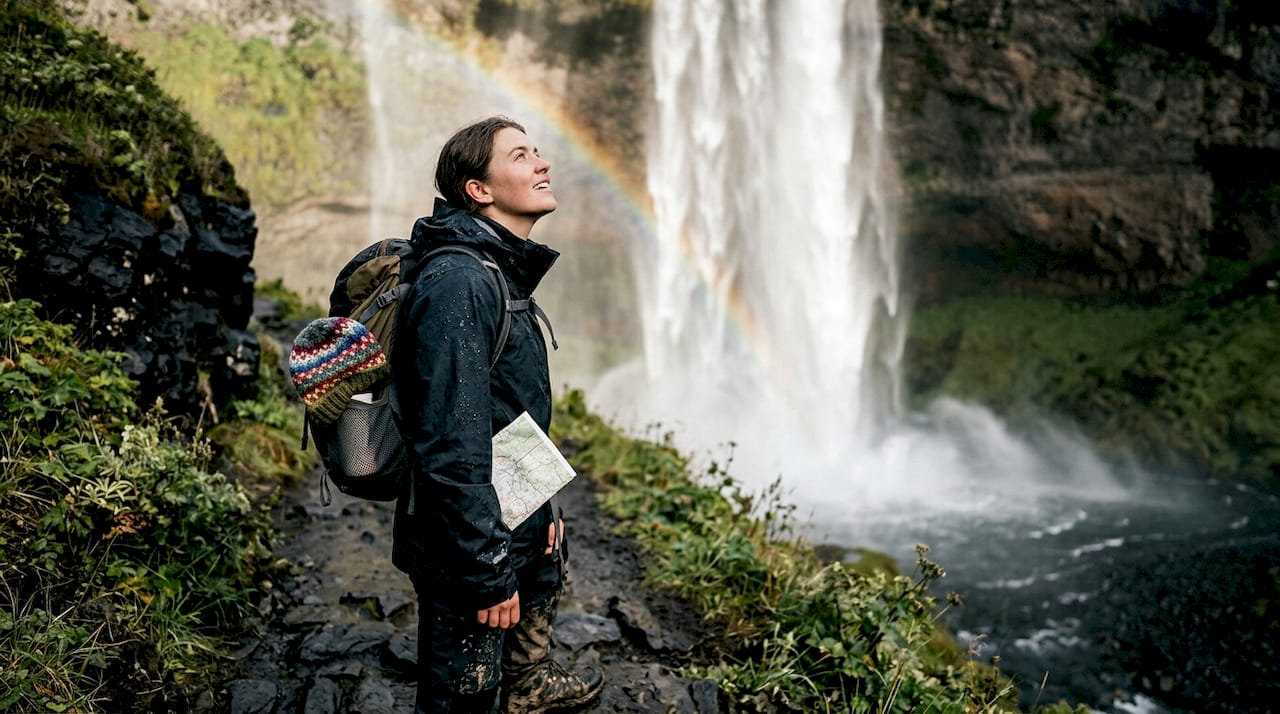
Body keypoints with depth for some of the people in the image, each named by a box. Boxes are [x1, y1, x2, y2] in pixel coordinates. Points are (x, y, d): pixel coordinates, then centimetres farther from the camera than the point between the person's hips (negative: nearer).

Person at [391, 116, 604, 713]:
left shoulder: (500, 273, 9)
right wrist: (487, 572, -25)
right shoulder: (457, 283, -25)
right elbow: (451, 447, -29)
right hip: (465, 549, -10)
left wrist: (542, 509, 19)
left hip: (514, 524, 11)